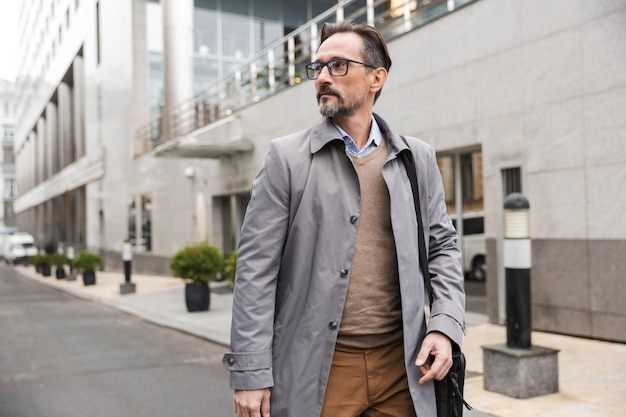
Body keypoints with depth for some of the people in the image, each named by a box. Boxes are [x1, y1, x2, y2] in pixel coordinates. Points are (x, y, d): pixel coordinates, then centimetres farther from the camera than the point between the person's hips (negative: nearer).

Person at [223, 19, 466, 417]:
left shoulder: (418, 158, 6)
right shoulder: (287, 157, -3)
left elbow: (443, 245, 13)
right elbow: (256, 266, -6)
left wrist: (445, 326, -2)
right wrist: (249, 373, -9)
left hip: (401, 368, 3)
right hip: (319, 372, -2)